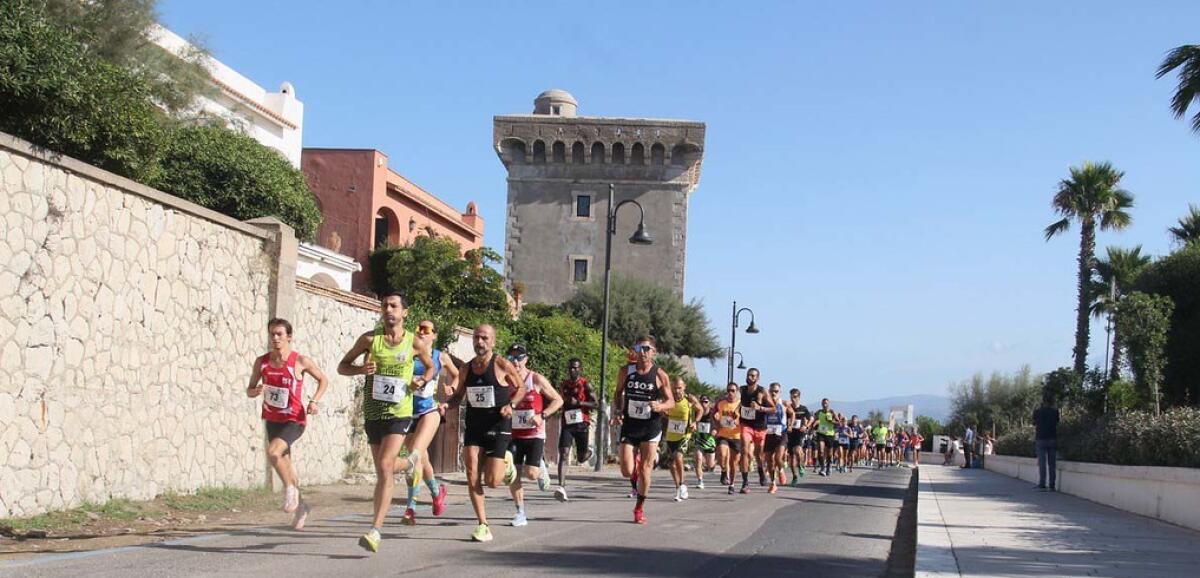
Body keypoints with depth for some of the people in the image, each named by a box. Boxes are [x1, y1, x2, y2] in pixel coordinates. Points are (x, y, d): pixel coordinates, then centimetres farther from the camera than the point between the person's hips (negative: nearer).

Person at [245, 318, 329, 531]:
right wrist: (256, 391, -18)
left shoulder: (301, 361, -12)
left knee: (273, 451, -28)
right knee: (284, 465, 15)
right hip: (272, 419, 5)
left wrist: (314, 401, -13)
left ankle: (290, 488, -2)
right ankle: (300, 507, 35)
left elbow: (323, 380, 1)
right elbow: (249, 390, 5)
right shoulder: (261, 362, -3)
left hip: (294, 420, -5)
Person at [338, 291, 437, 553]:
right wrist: (360, 369, -16)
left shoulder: (415, 343, -2)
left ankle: (375, 531, -18)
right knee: (383, 471, 14)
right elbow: (342, 366, 6)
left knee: (384, 466, -19)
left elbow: (431, 366, 17)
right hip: (372, 413, 3)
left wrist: (422, 380, -6)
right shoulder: (370, 339, -1)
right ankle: (410, 463, 51)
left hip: (399, 413, -3)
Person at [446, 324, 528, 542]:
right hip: (473, 425, 4)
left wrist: (511, 404, -15)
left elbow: (521, 388, 4)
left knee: (491, 481, -5)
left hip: (498, 426, -4)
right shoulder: (466, 369, 5)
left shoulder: (502, 366, -8)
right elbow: (458, 396, 17)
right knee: (472, 476, -9)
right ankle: (483, 526, -1)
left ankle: (506, 463, 31)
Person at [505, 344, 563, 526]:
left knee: (531, 474, -12)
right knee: (513, 473, -4)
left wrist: (541, 416, -15)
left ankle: (541, 469, 24)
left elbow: (558, 400, -4)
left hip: (535, 435, -3)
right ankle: (520, 513, 9)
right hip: (514, 434, 3)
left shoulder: (537, 379, -8)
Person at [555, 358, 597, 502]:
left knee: (581, 458, 9)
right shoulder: (563, 385, 9)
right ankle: (562, 487, -24)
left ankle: (589, 453, 48)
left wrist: (578, 402, -20)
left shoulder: (586, 385, -4)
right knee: (563, 454, -16)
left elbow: (595, 404, -10)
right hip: (567, 424, 2)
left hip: (581, 425, -2)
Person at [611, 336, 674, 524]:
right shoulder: (627, 371, 0)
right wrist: (617, 411, -3)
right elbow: (618, 393, 14)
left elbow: (671, 401, -1)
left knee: (645, 470, 1)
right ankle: (636, 460, 32)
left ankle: (640, 508, 20)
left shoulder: (660, 375, -6)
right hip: (629, 426, 2)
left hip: (651, 427, -2)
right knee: (627, 471, -6)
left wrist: (660, 406, -22)